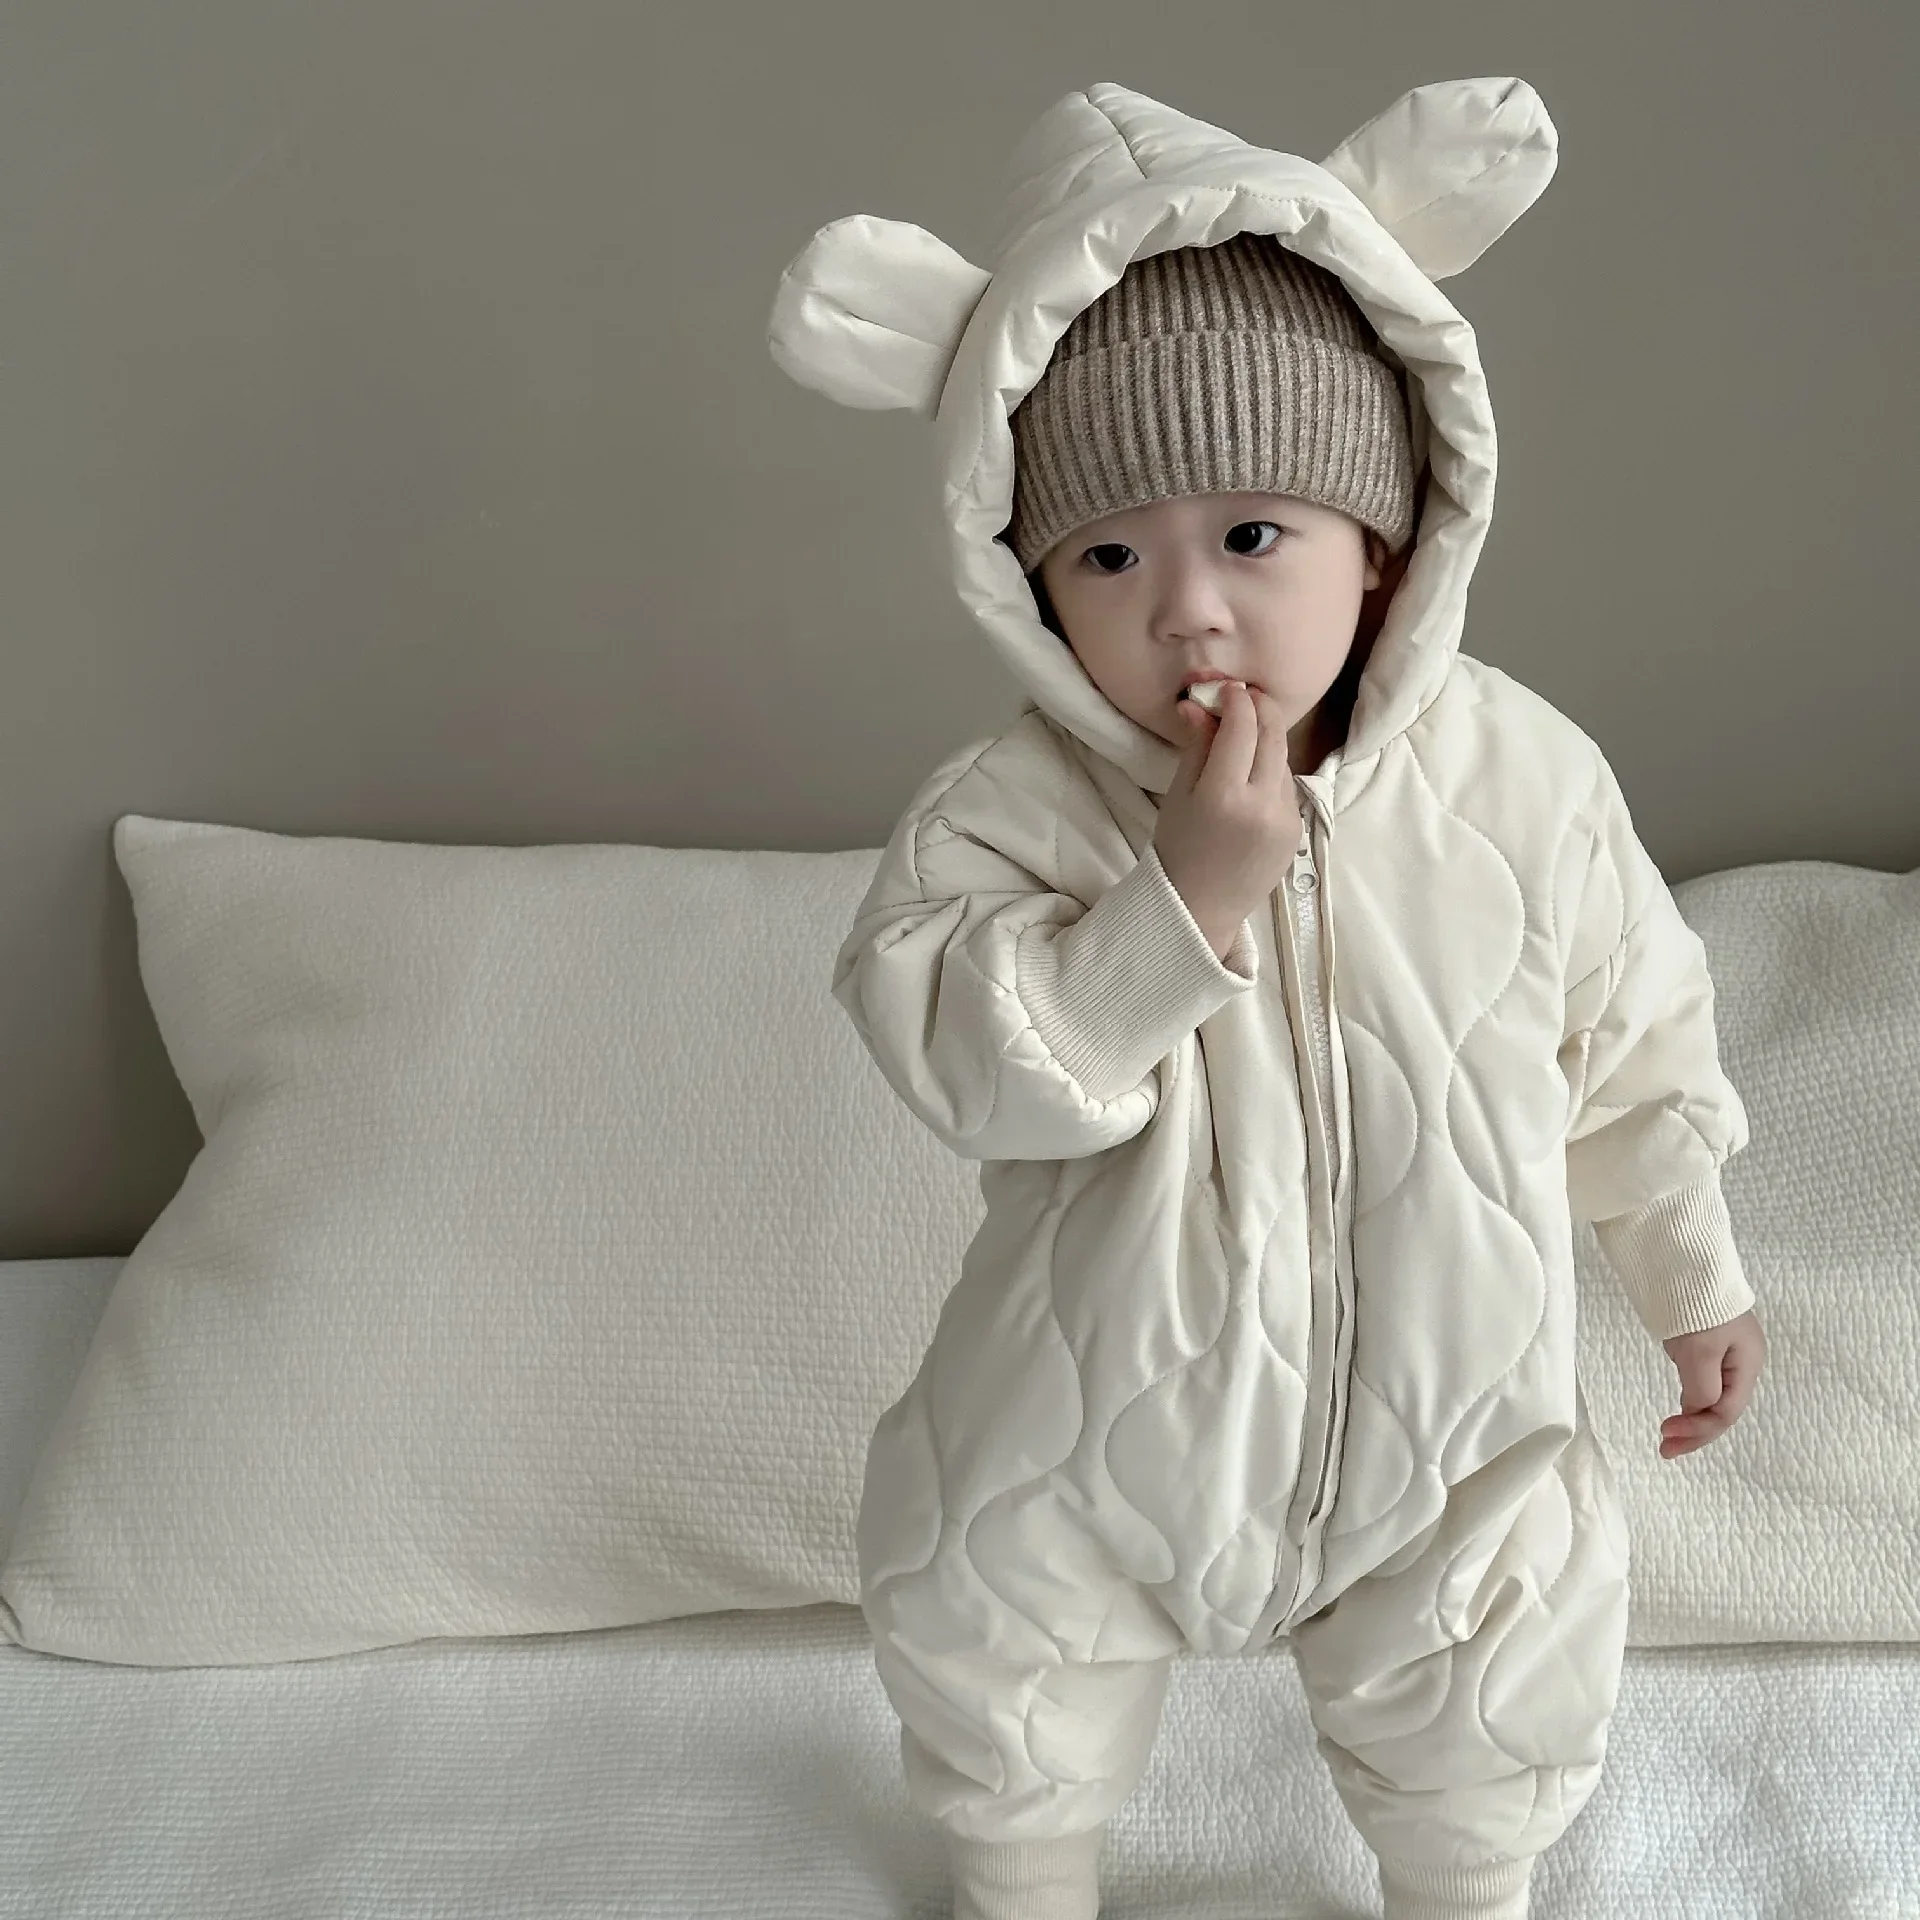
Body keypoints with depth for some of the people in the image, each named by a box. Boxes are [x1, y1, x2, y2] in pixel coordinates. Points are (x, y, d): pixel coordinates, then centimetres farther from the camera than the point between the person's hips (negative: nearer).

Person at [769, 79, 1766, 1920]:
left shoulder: (1520, 774, -14)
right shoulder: (1007, 810, -20)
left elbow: (1634, 1039, -1)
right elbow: (967, 1065, -30)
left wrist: (1692, 1276, 8)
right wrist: (1186, 899, -38)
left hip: (1443, 1421, 1)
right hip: (1093, 1433, 0)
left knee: (1481, 1752, 22)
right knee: (998, 1675, 21)